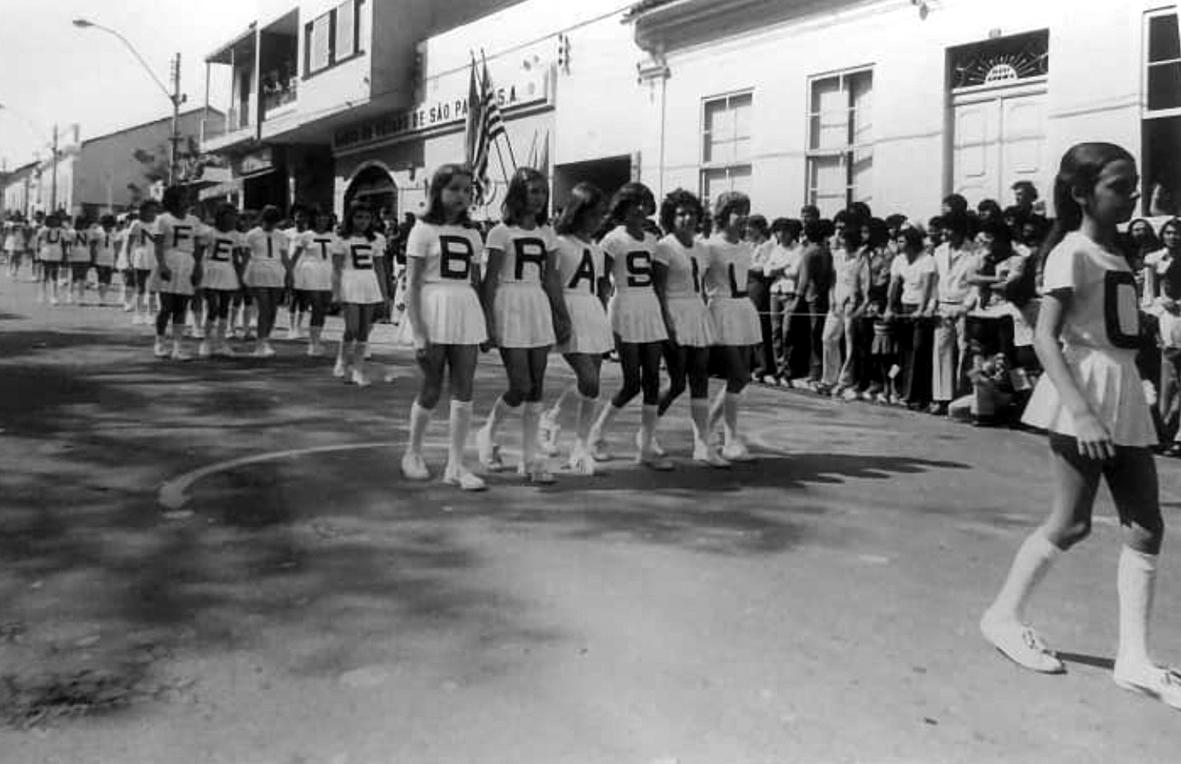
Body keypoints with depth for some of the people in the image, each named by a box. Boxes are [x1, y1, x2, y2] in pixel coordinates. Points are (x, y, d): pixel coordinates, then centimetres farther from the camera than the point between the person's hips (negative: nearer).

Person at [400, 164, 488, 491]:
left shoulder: (472, 235, 11)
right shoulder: (424, 230, -3)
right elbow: (412, 285, -7)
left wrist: (485, 328, 10)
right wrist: (418, 333, -14)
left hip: (467, 315, 4)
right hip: (434, 312, -4)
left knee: (463, 393, 2)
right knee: (431, 391, 5)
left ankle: (455, 465, 9)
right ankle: (413, 453, 27)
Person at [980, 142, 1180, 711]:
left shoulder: (1115, 253, 16)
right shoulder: (1072, 252, -10)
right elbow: (1046, 336, -18)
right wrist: (1079, 409, -27)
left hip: (1125, 395, 8)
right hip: (1085, 389, -8)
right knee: (1072, 523, -2)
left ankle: (1134, 658, 9)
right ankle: (1004, 614, 17)